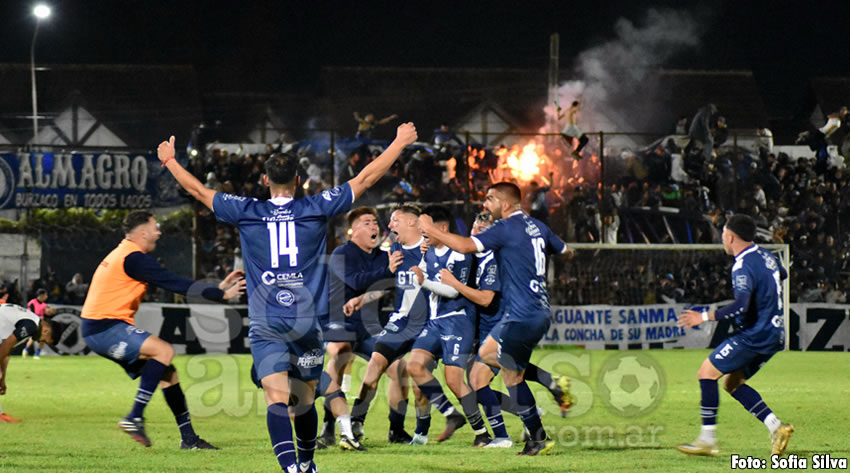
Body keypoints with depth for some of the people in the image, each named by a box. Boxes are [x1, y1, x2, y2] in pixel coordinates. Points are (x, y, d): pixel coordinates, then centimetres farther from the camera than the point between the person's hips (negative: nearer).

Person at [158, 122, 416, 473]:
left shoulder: (246, 213, 1)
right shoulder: (316, 209, 1)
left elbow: (197, 190, 13)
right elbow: (365, 179, 9)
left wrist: (169, 160, 29)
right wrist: (400, 143, 19)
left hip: (265, 328, -1)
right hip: (308, 323, 1)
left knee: (276, 398, -12)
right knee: (304, 401, 17)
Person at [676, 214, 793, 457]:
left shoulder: (743, 267, -19)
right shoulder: (765, 256, 9)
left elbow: (741, 307, -32)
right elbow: (782, 274, 31)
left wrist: (705, 317, -27)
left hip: (754, 335, -9)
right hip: (774, 335, 9)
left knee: (707, 372, -4)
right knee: (732, 382, 16)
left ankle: (707, 439, -5)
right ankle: (776, 427, 4)